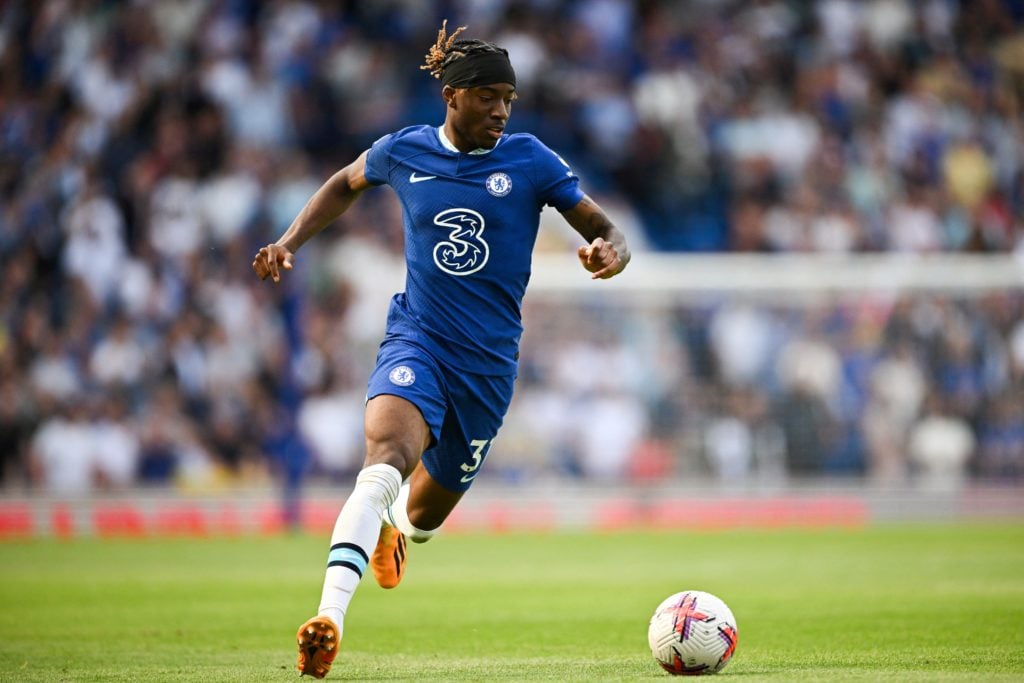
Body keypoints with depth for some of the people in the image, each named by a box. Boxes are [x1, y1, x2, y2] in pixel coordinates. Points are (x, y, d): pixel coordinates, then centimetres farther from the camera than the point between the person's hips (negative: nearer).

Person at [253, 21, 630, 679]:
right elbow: (345, 185, 22)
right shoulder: (403, 152, 0)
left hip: (488, 359, 1)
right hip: (415, 338, -1)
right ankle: (330, 617, -43)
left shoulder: (530, 160, -4)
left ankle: (393, 525, 55)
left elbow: (606, 232, -3)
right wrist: (291, 241, 11)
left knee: (425, 512, 14)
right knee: (387, 456, -31)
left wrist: (610, 251, -27)